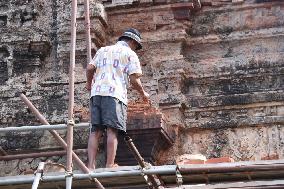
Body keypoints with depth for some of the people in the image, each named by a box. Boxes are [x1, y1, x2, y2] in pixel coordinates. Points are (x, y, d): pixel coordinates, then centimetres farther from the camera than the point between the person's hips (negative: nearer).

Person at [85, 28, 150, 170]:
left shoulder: (103, 50, 24)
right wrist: (143, 93, 15)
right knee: (112, 130, -9)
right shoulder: (130, 54, 8)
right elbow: (134, 79, -1)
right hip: (115, 94, -5)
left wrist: (89, 83, 33)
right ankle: (109, 166, -15)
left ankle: (91, 166, -4)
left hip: (96, 92, 5)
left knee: (95, 131, 2)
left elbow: (90, 68, 15)